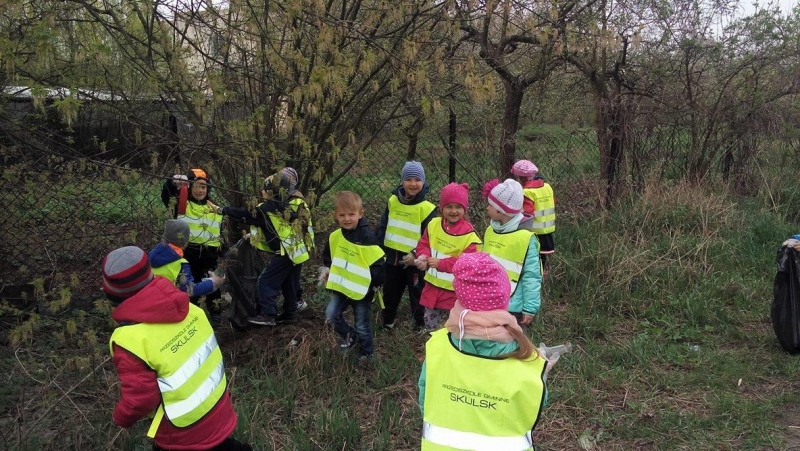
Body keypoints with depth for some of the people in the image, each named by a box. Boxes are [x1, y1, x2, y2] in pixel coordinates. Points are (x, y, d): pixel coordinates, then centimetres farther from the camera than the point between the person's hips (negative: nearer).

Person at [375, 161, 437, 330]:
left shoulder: (427, 207, -15)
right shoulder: (393, 200, -1)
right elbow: (382, 227, 8)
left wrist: (416, 254, -20)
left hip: (413, 260, -5)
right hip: (392, 256, 5)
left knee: (417, 293, 11)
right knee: (390, 291, 22)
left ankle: (421, 324, 30)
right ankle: (387, 319, 42)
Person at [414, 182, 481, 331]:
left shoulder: (468, 234, -19)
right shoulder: (434, 224, -3)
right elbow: (424, 244, 8)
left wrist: (441, 263, -25)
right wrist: (423, 256, -16)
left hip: (455, 290, -5)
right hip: (433, 285, 5)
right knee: (430, 323, 18)